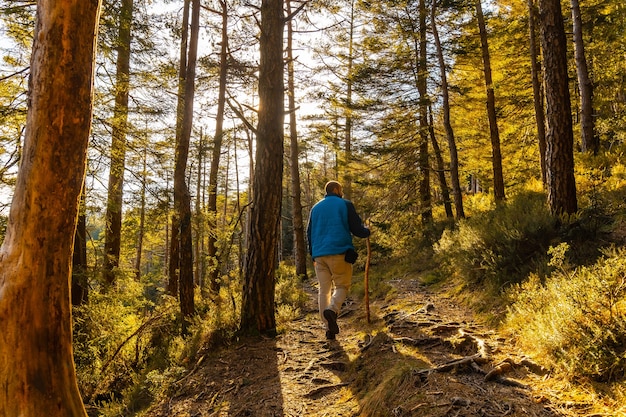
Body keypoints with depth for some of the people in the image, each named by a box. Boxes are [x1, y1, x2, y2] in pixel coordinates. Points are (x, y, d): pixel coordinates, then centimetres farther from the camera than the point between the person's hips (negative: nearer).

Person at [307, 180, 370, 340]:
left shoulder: (316, 208, 17)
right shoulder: (345, 204, 2)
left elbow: (309, 233, 19)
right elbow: (357, 229, -3)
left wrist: (312, 255, 28)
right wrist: (367, 231, 19)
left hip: (319, 254, 4)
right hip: (339, 252, -4)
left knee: (324, 289, 8)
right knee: (342, 286, 6)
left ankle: (329, 328, 5)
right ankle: (332, 310, -23)